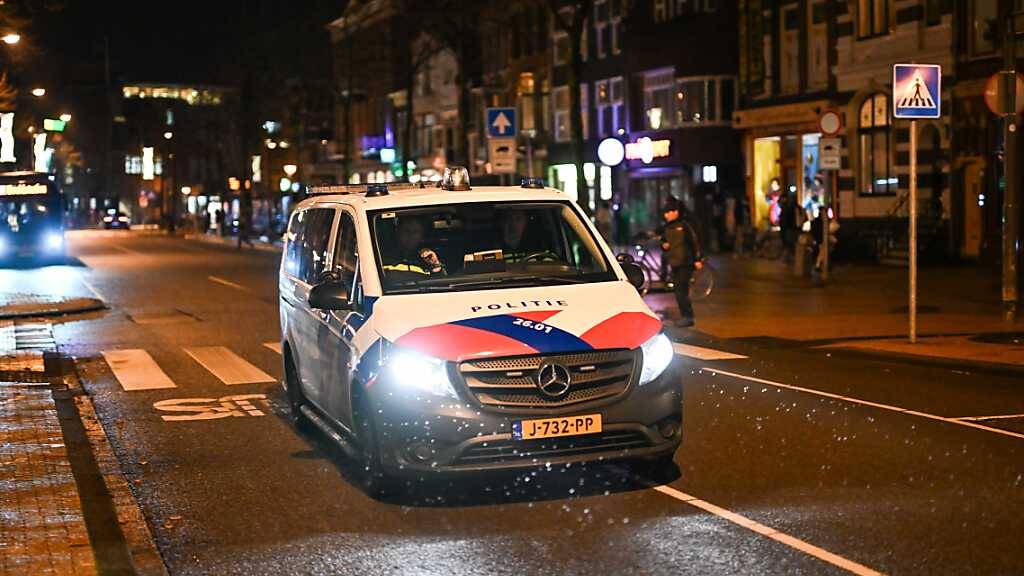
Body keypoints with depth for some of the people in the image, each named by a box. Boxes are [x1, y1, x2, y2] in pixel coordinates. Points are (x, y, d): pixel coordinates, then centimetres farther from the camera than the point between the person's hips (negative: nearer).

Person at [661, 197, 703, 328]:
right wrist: (664, 245, 1)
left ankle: (687, 317, -11)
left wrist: (697, 259, -13)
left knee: (681, 291, -14)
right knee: (679, 292, 10)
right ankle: (686, 317, 19)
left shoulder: (684, 226, -9)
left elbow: (694, 242, -10)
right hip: (674, 264, 8)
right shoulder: (667, 228, 12)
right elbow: (663, 241, 25)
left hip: (685, 264, -8)